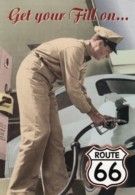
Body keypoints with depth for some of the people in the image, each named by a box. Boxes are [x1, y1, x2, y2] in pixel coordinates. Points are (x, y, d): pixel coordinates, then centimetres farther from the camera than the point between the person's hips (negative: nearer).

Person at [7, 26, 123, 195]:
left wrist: (97, 114, 17)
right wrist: (91, 113, -6)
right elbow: (72, 89, -18)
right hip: (32, 76, -10)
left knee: (54, 136, 1)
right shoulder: (75, 48, -16)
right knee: (37, 133, -20)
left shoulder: (83, 59, 15)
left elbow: (81, 90, 21)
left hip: (45, 83, 10)